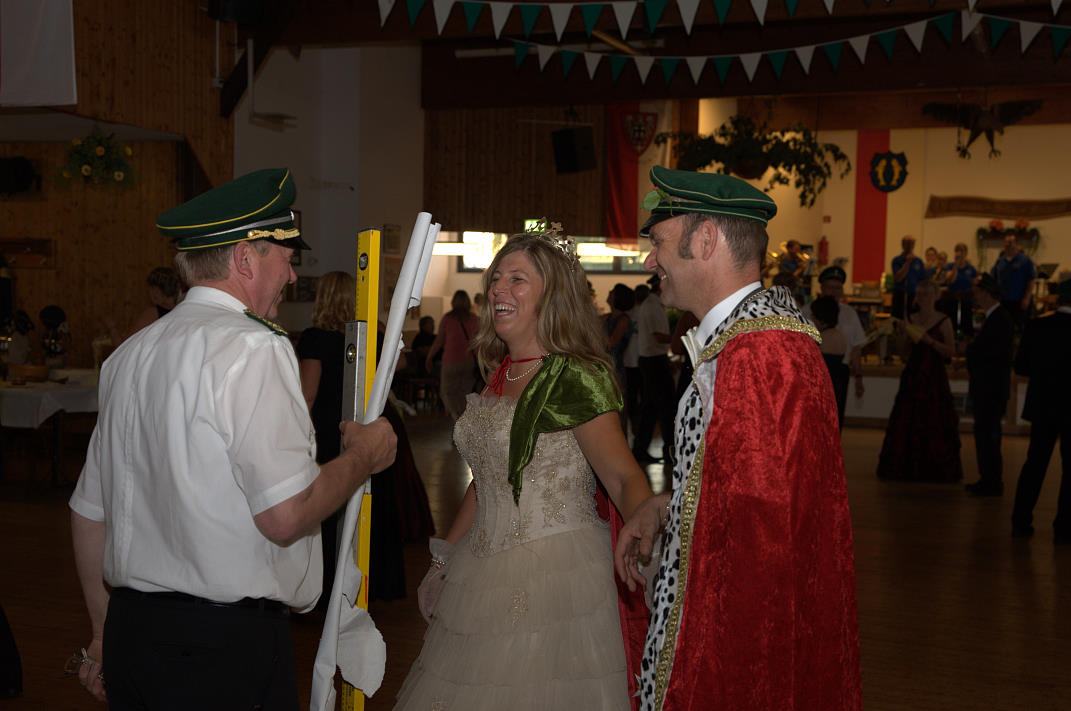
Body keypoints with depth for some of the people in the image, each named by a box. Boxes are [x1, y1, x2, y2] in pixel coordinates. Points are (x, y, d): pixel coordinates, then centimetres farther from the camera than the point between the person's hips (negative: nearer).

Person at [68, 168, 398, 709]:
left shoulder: (129, 354, 10)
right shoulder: (253, 347, -15)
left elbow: (88, 512, 15)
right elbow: (286, 516, -22)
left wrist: (107, 635, 26)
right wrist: (363, 455, -4)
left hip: (133, 629, 8)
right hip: (229, 645, -8)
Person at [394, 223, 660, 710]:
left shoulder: (575, 378, -14)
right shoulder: (499, 377, 9)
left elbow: (624, 478, -19)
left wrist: (645, 535, -38)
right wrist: (444, 558, 19)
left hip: (557, 576, -7)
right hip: (484, 575, 8)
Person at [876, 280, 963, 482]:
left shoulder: (943, 321, -3)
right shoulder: (910, 320, 9)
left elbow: (951, 351, -8)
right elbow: (905, 350, 10)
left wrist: (930, 341, -19)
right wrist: (902, 335, -7)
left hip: (934, 376, -4)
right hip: (912, 374, 4)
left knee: (933, 424, -3)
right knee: (906, 421, 3)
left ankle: (934, 470, 6)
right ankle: (907, 467, 12)